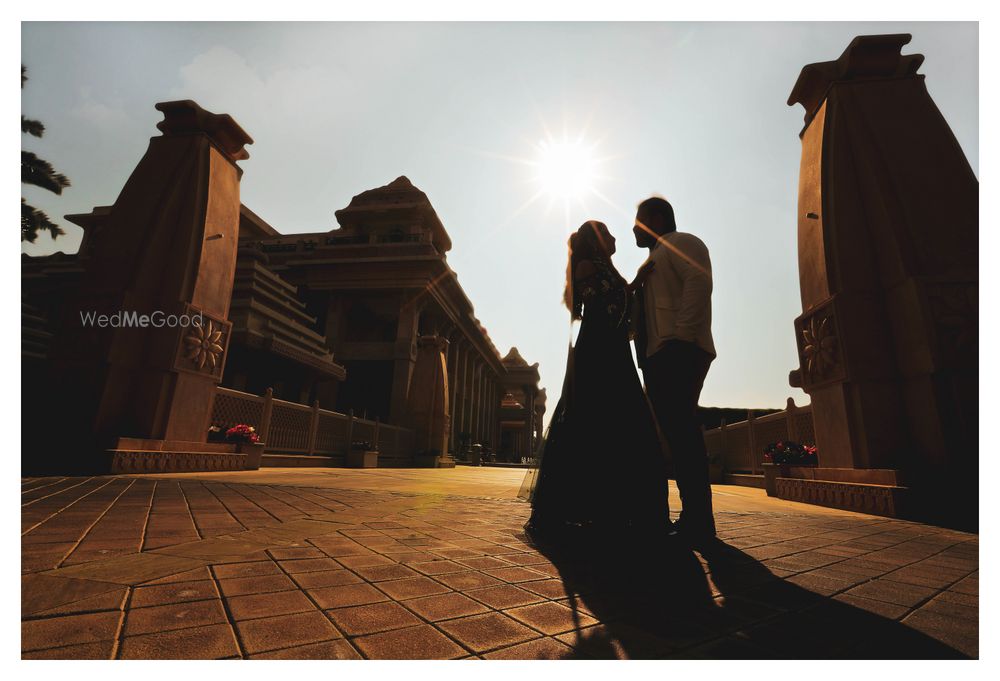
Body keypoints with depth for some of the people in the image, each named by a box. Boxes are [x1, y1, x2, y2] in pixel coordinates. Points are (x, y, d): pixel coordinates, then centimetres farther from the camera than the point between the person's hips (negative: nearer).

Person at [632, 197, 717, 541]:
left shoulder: (680, 242, 5)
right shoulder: (656, 259, 32)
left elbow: (699, 281, -14)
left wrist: (680, 335, -22)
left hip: (678, 350, -9)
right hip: (660, 355, 10)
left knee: (679, 429, -15)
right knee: (676, 430, 5)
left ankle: (699, 522, -10)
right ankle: (694, 518, 10)